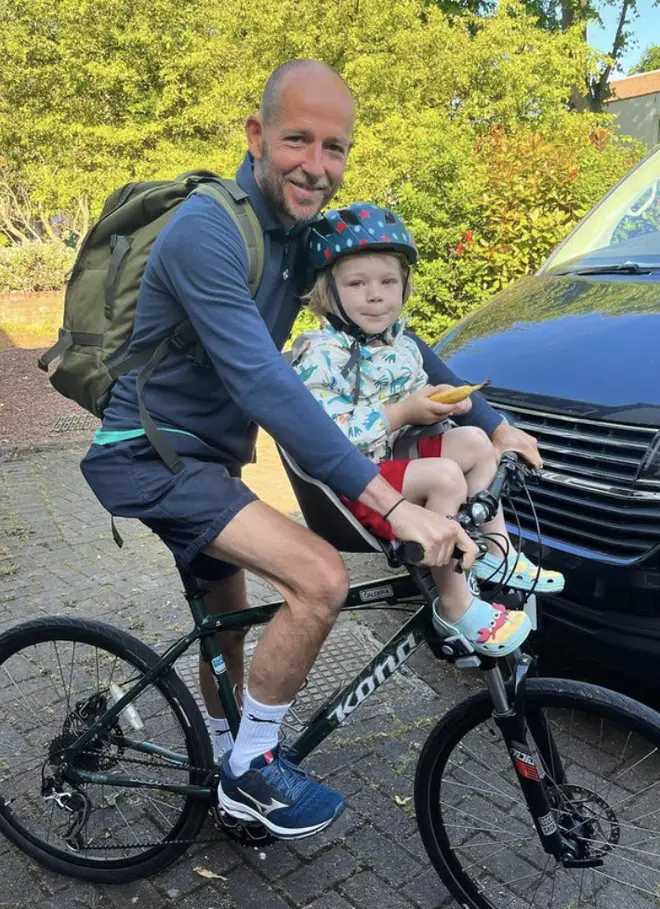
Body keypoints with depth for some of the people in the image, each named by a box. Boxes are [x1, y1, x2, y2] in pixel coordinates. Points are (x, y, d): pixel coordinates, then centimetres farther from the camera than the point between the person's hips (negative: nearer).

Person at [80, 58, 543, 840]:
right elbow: (265, 385, -35)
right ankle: (251, 767, 1)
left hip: (205, 452, 8)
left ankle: (223, 763, 45)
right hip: (151, 458, -8)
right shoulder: (206, 232, -25)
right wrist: (392, 504, -39)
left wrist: (492, 424, 3)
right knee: (320, 579, -22)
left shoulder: (305, 231, 2)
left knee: (230, 619, 21)